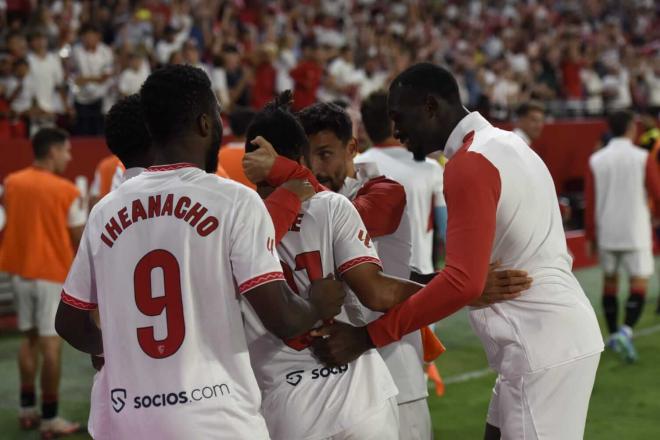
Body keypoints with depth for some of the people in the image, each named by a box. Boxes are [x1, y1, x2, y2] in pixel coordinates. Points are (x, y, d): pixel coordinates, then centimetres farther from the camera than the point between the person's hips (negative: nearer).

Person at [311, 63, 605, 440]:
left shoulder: (470, 163, -16)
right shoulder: (507, 144, 15)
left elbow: (465, 282, -26)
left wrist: (367, 337, -24)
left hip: (541, 347, -10)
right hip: (558, 335, 10)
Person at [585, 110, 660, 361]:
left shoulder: (596, 160, 1)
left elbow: (589, 202, 1)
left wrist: (590, 236, 8)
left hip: (606, 232, 4)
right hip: (635, 232, -4)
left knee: (610, 280, 15)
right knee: (639, 281, -1)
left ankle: (613, 335, 20)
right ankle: (626, 331, -20)